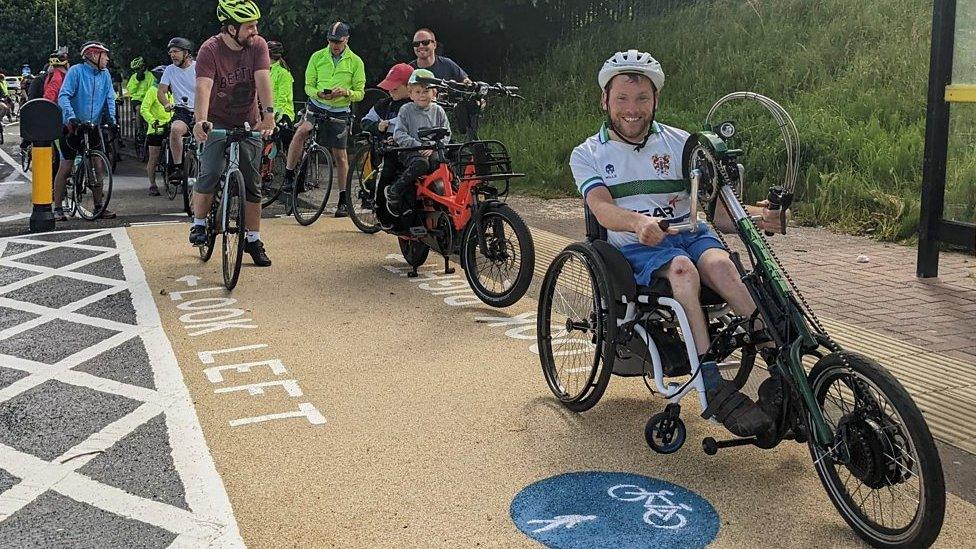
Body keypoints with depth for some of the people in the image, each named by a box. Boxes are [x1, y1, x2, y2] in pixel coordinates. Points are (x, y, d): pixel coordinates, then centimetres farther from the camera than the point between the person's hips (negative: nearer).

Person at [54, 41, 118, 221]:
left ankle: (99, 206, 11)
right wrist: (71, 116, -30)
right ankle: (57, 208, 7)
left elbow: (109, 99, 3)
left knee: (99, 166, 1)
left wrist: (112, 119, -13)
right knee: (66, 167, -1)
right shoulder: (76, 71, -9)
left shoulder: (105, 75, 5)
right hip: (72, 126, -4)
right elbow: (63, 96, -16)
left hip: (93, 126, 5)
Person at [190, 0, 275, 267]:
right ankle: (199, 224, 1)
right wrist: (200, 120, -48)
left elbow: (263, 79, -23)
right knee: (210, 173, -21)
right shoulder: (210, 50, -18)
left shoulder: (258, 45, -10)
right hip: (217, 121, -3)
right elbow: (203, 86, -32)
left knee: (252, 183, 4)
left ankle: (253, 239, 15)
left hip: (249, 122, 3)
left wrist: (268, 113, -39)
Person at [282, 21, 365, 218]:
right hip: (316, 105, 0)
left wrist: (346, 92, -22)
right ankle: (288, 177, -19)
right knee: (301, 131, -29)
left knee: (340, 156, 2)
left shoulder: (355, 62, -2)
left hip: (339, 112, 0)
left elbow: (360, 93, 0)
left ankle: (343, 200, 12)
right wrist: (318, 93, -20)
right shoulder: (317, 57, 0)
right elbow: (308, 85, 3)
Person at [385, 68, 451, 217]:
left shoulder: (438, 110, 11)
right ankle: (393, 192, -23)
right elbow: (399, 134, -3)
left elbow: (446, 133, 8)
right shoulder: (406, 110, 3)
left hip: (433, 153, 3)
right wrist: (417, 145, -16)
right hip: (410, 152, -3)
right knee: (421, 164, -37)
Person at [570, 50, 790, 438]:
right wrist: (638, 223, -36)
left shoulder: (680, 143, 11)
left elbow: (716, 207, 3)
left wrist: (753, 215, -20)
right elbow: (602, 209, -13)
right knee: (682, 268, -35)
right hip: (635, 248, -2)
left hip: (690, 233, 2)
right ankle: (714, 387, -41)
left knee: (718, 263, -33)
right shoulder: (587, 155, 7)